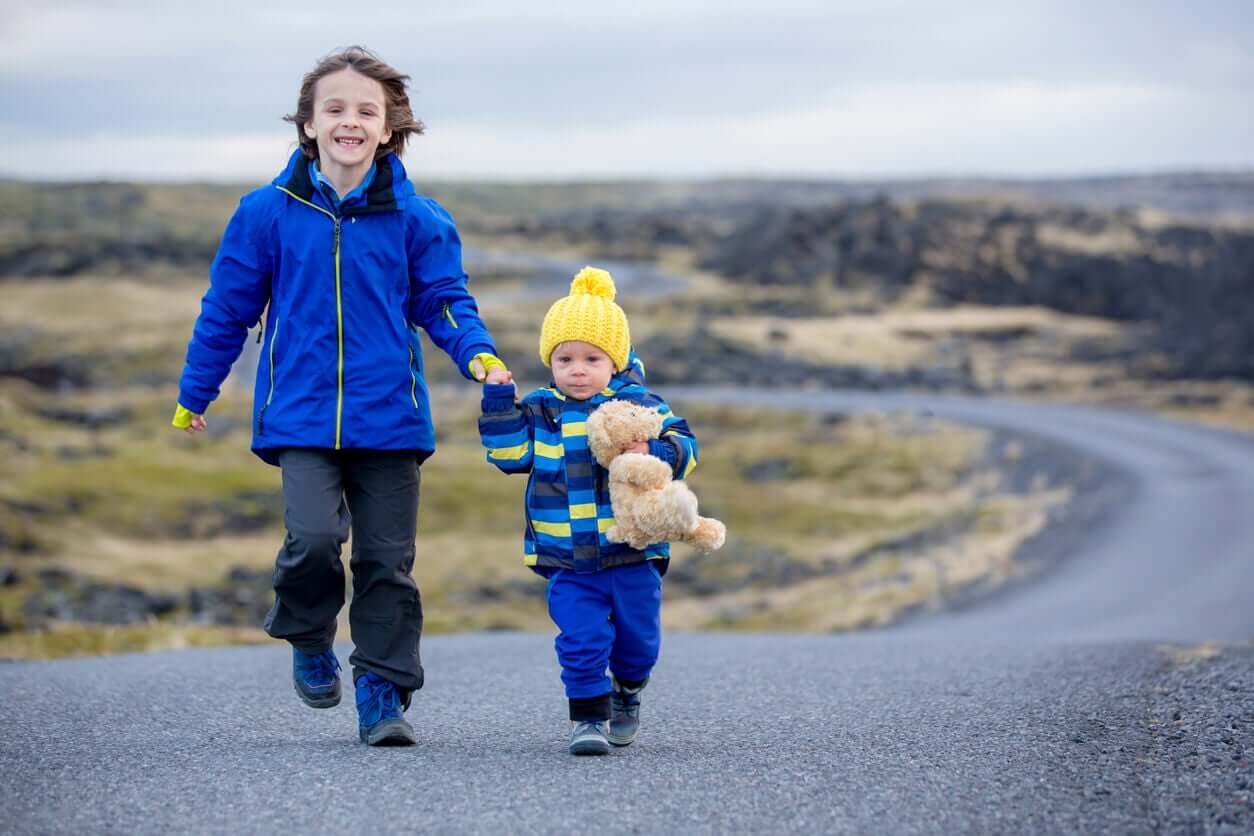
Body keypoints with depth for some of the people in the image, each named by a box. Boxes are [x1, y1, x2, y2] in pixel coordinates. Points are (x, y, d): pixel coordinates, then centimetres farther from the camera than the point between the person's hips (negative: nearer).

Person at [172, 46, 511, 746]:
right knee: (313, 538, -19)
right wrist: (195, 393, 17)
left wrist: (479, 353, -13)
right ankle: (309, 639, 10)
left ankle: (384, 695, 15)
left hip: (390, 419, 1)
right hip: (301, 417, -1)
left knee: (388, 561, 3)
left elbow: (444, 301, 7)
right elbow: (228, 308, 10)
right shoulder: (269, 213, 1)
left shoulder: (416, 219, 2)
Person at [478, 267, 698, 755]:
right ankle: (588, 716, 2)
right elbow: (509, 453, -1)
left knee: (638, 638, 12)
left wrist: (654, 455, -22)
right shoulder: (540, 412, 4)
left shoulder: (639, 405, -1)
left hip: (632, 553, 0)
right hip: (568, 558, 0)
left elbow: (682, 445, -2)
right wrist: (498, 402, -8)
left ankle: (626, 693, 39)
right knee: (581, 640, -9)